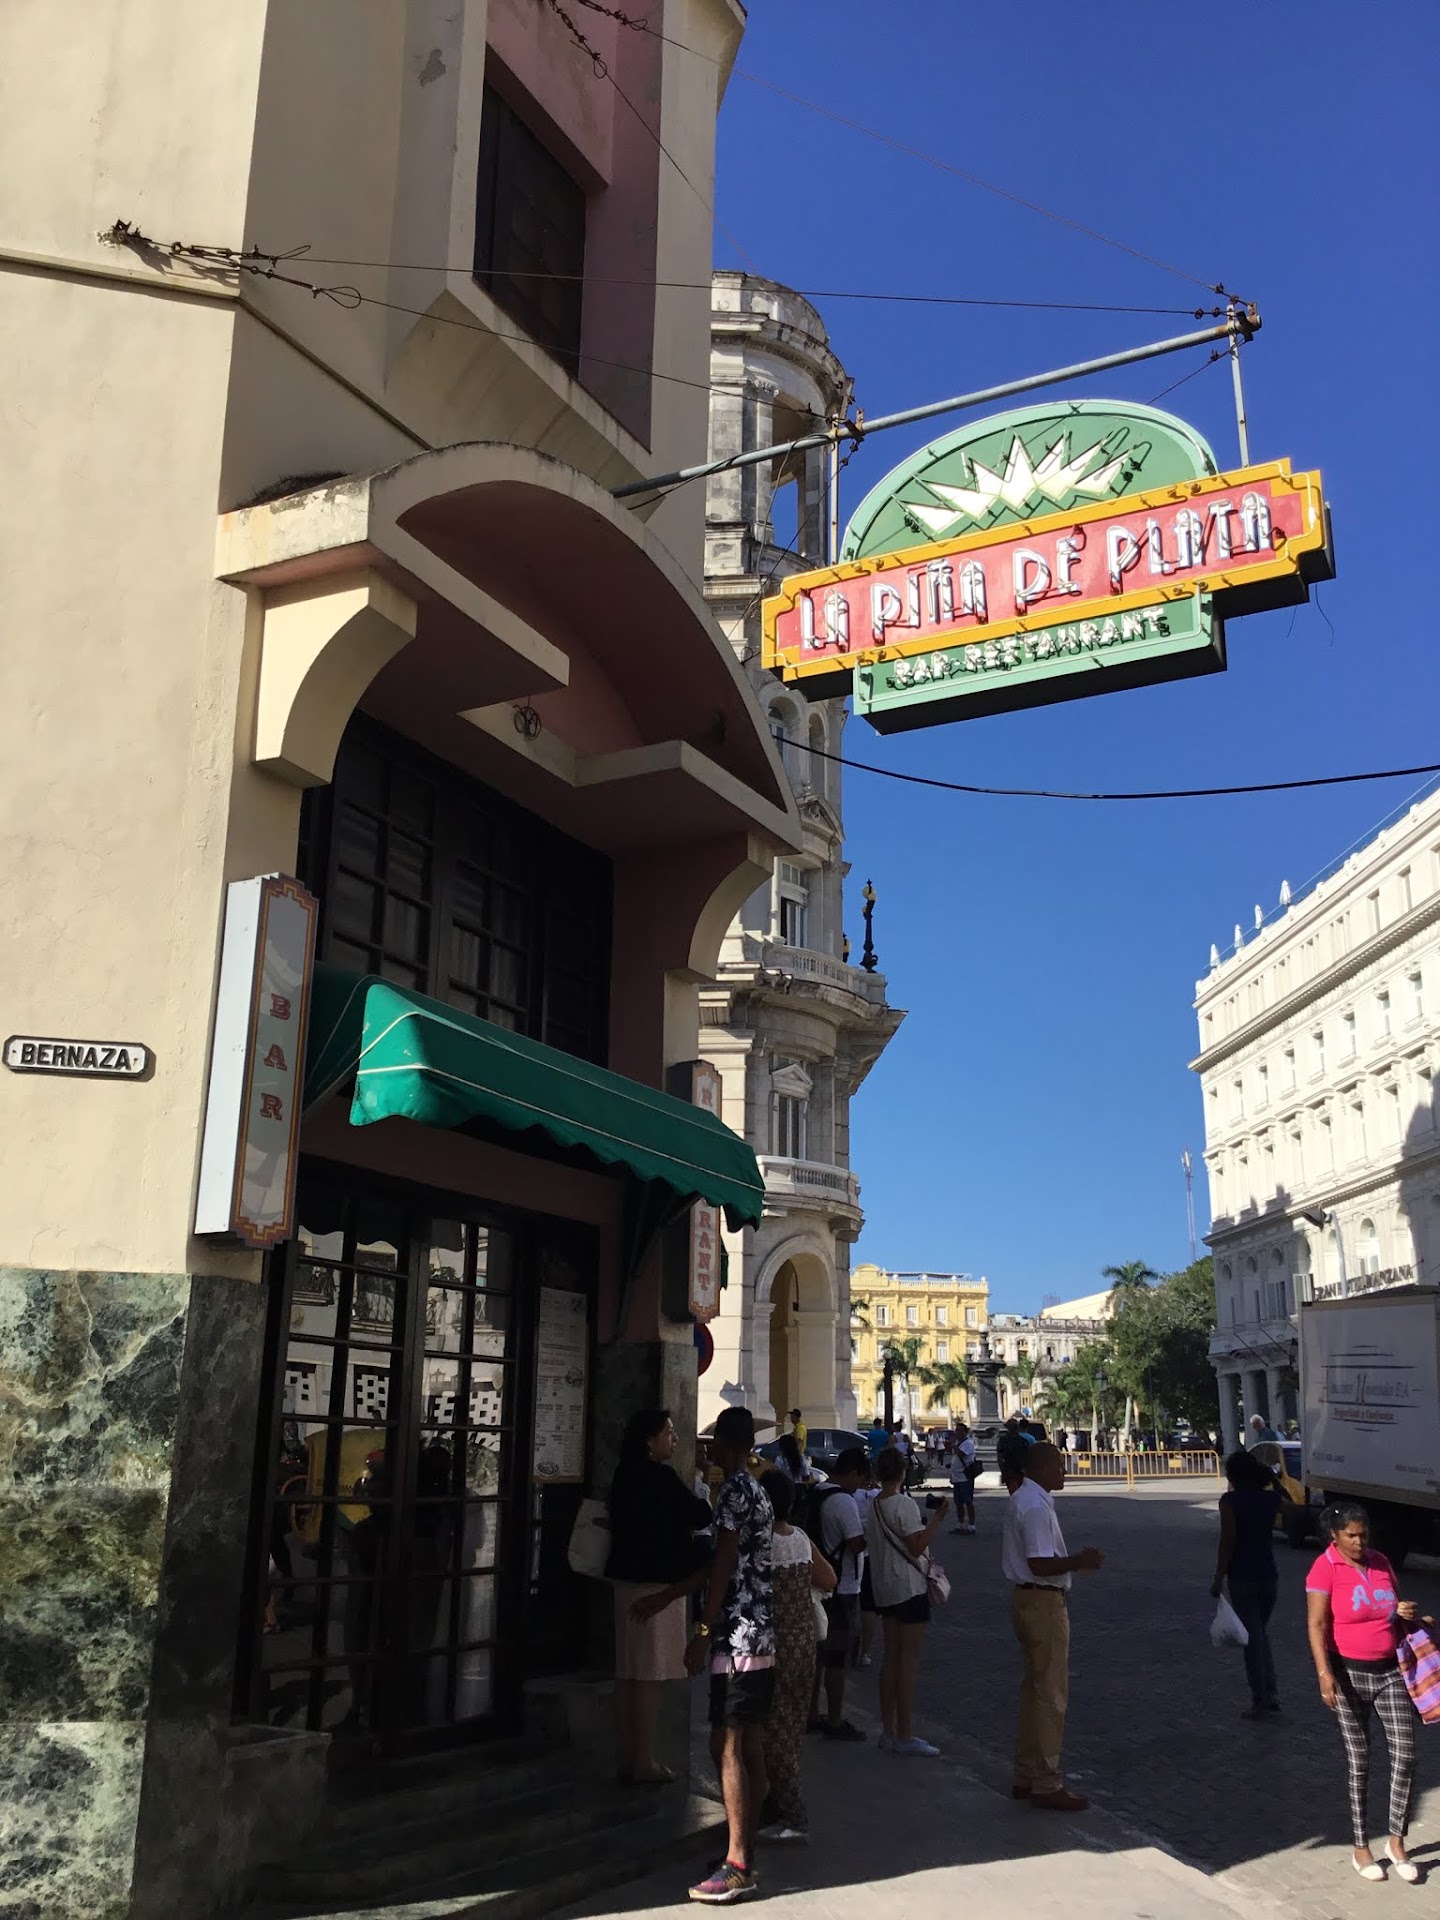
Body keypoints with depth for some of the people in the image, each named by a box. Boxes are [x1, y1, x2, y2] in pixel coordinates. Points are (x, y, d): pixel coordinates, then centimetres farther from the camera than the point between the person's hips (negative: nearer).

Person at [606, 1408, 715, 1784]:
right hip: (658, 1583, -9)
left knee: (628, 1671, 13)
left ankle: (626, 1757, 21)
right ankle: (644, 1763, 4)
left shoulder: (626, 1476, 9)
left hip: (628, 1580, 9)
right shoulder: (661, 1478, -18)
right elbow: (700, 1515, -12)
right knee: (650, 1674, -2)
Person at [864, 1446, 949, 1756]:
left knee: (891, 1656, 12)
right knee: (909, 1658, -3)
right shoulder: (904, 1505, -16)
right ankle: (904, 1735, -1)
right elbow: (917, 1547, -18)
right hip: (909, 1587, -8)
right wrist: (937, 1518, -14)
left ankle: (888, 1731, 16)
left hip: (884, 1588, 8)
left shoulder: (872, 1506, 8)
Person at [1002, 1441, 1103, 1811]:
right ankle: (1046, 1784, 5)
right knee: (1051, 1694, -2)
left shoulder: (1020, 1500, 12)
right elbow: (1039, 1564, -26)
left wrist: (1074, 1559, 16)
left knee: (1033, 1689, 17)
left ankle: (1026, 1776, 26)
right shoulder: (1035, 1507, -21)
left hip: (1027, 1598, 11)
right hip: (1043, 1602, -11)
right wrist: (1078, 1561, -23)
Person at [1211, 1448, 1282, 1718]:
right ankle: (1271, 1694, 14)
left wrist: (1219, 1578, -11)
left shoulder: (1230, 1501, -12)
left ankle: (1260, 1702, 5)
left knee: (1252, 1637, 3)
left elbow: (1228, 1541, -16)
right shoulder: (1270, 1498, 1)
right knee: (1261, 1632, 21)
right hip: (1269, 1574, 5)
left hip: (1242, 1577, -5)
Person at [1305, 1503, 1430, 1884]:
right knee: (1358, 1762, 5)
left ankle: (1396, 1842, 13)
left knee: (1405, 1753, -3)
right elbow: (1317, 1625, -18)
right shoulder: (1324, 1569, -12)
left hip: (1390, 1671, 4)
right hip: (1349, 1674, -4)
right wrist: (1324, 1673, -28)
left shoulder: (1380, 1563, 4)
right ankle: (1360, 1848, 18)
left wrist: (1408, 1614, -4)